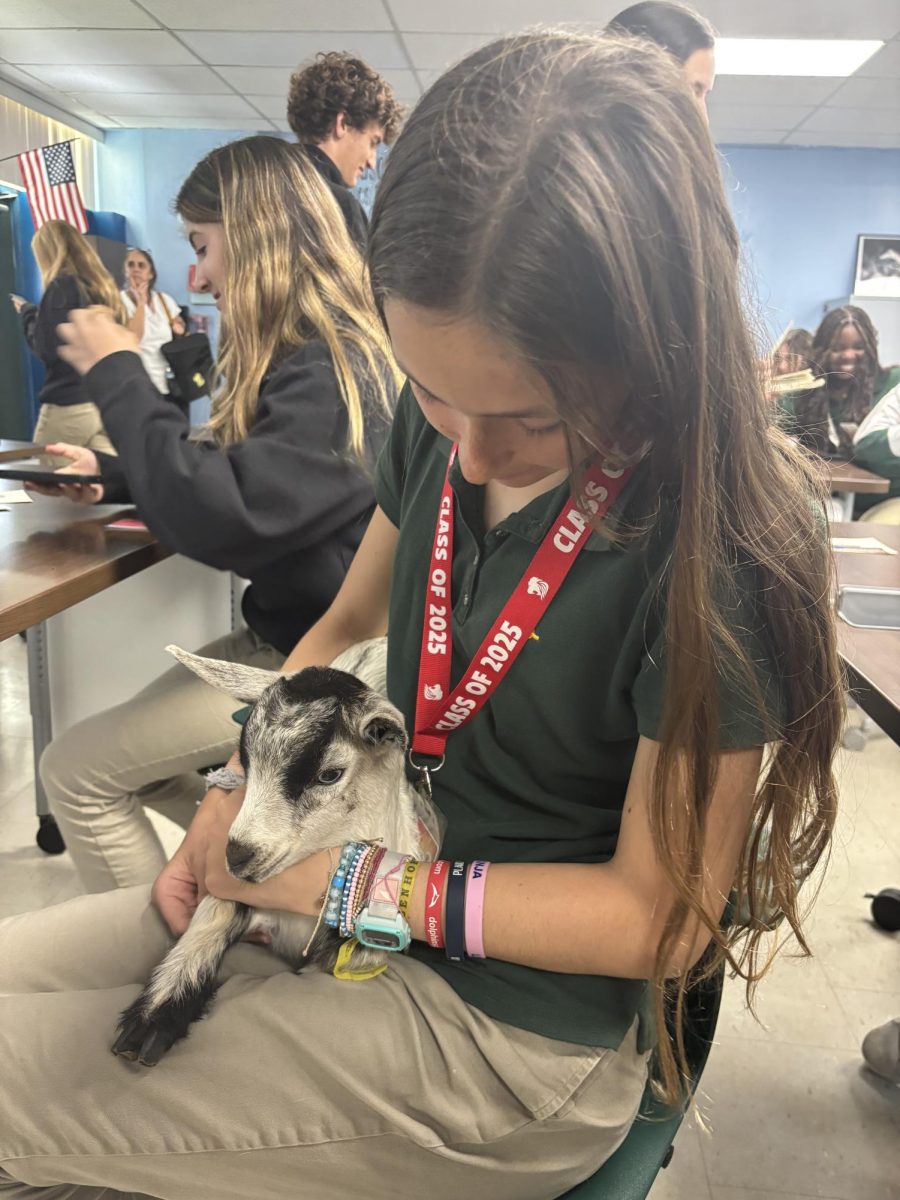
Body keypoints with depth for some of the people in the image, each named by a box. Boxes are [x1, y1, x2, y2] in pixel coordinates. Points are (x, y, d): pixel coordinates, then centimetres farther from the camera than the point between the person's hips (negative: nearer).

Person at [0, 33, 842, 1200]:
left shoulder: (721, 546, -26)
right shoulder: (436, 422, -7)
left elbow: (662, 911, -18)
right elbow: (344, 625, 9)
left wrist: (351, 880, -20)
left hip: (518, 1026, -6)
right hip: (362, 892, 6)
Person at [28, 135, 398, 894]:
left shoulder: (334, 374, -24)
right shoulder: (310, 351, 8)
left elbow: (216, 517, -32)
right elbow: (230, 472, 18)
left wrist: (118, 374, -21)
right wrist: (112, 474, 7)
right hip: (282, 632, 10)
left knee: (76, 772, -5)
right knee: (131, 756, 18)